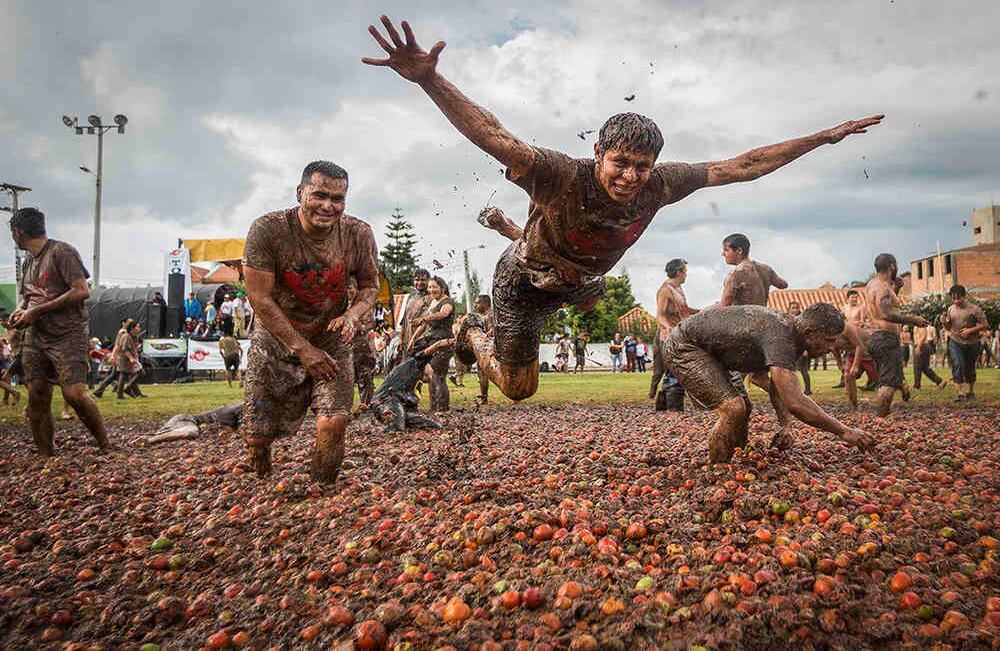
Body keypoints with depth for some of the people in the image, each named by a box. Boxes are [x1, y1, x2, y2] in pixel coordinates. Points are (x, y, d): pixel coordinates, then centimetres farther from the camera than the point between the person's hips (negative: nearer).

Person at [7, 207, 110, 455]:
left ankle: (106, 446, -3)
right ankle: (46, 457, 10)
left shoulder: (61, 252, -5)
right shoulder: (29, 262, 20)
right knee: (37, 398, 2)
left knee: (74, 393, -18)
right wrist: (20, 311, 7)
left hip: (67, 335, -8)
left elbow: (82, 291, -15)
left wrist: (37, 311, -14)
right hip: (34, 337, 8)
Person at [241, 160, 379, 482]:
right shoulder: (267, 230, -21)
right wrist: (302, 349, -19)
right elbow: (260, 298, -18)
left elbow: (370, 286, 2)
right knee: (258, 436, 2)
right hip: (275, 345, -1)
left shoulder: (359, 234, -12)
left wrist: (353, 315, -21)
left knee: (333, 423, -16)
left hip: (331, 344, 1)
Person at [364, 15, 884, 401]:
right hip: (523, 282, -6)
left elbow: (742, 167, -18)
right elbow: (492, 137, -55)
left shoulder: (659, 185, -28)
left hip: (577, 280, 6)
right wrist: (428, 80, -69)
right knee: (519, 387, 6)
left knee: (592, 295, 44)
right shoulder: (563, 175, -43)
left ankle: (510, 228, 56)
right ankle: (474, 333, 38)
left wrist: (823, 138, -16)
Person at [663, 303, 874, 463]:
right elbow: (795, 402, -36)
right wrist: (843, 431, -28)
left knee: (744, 407, 14)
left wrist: (784, 425, -4)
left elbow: (778, 385, 10)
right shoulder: (779, 336, -29)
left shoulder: (788, 327, 2)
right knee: (733, 409, -21)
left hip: (706, 349, 11)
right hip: (682, 347, -11)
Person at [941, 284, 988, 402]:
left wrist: (970, 330, -19)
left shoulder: (974, 309, -7)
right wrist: (944, 322, -7)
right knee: (957, 365, -18)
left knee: (970, 368, 12)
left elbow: (985, 324, -7)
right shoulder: (950, 309, 5)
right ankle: (960, 393, -20)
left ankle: (971, 391, 33)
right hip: (955, 342, 1)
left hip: (971, 343, -1)